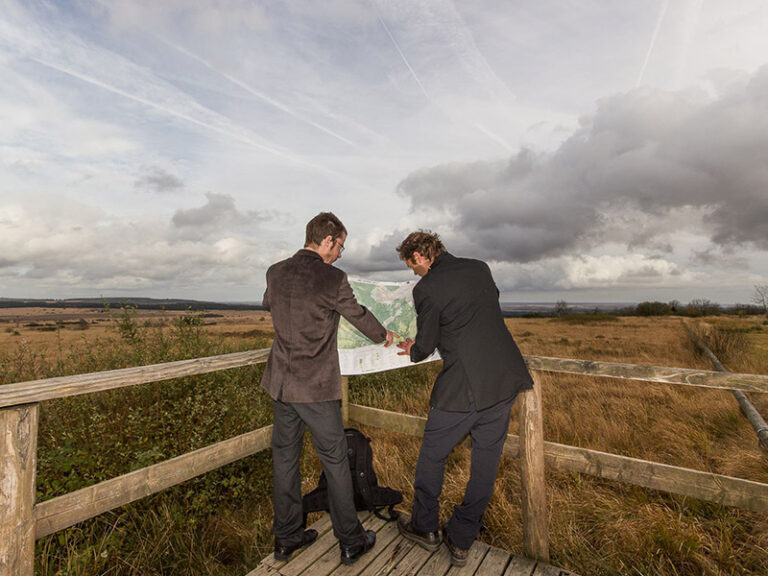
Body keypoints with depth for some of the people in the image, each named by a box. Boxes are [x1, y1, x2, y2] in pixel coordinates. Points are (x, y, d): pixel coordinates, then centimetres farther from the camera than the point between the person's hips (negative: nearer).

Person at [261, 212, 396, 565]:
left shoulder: (275, 272, 1)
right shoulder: (333, 279, -16)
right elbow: (358, 315, -2)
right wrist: (383, 335, 19)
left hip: (281, 383, 6)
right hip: (316, 387, -5)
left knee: (284, 456, 17)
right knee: (334, 460, 10)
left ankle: (287, 537, 34)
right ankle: (350, 542, 27)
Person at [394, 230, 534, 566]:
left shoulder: (426, 288, -10)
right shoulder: (480, 269, 8)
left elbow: (426, 344, -4)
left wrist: (413, 352, 20)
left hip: (462, 387, -6)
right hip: (505, 378, 7)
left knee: (432, 455, 16)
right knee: (486, 459, 16)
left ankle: (424, 527, 36)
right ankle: (461, 540, 32)